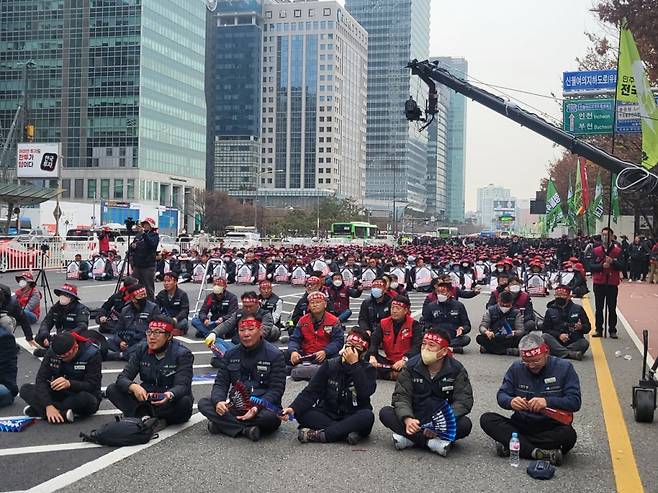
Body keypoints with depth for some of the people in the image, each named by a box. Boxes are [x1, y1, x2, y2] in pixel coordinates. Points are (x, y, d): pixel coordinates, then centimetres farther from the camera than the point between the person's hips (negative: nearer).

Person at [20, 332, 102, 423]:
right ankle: (63, 415, -31)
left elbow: (92, 386, -24)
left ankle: (38, 409, -22)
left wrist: (69, 384, -42)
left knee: (85, 398, -39)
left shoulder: (92, 354, -19)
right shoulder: (52, 351, -9)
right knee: (25, 389, -13)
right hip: (60, 394, 4)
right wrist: (48, 406, -32)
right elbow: (41, 379, -17)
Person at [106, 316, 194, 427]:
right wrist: (133, 387, -30)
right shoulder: (142, 349, 1)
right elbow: (122, 377, -6)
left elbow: (182, 386, -21)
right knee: (112, 390, -13)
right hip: (146, 399, 4)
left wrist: (170, 395, -45)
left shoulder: (183, 354, -11)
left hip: (171, 402, -4)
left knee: (184, 402, -37)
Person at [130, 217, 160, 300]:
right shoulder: (138, 234, 16)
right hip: (137, 265, 6)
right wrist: (132, 246, -1)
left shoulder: (154, 235, -1)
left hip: (148, 266, -6)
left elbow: (152, 244, -22)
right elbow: (131, 247, 23)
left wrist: (144, 234, -30)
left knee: (149, 288, -4)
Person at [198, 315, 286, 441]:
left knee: (271, 416, -38)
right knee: (203, 404, -17)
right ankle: (246, 429, -25)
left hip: (263, 406, -4)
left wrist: (257, 408, -26)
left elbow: (276, 390, -9)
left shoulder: (275, 355, -4)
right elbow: (220, 383, 9)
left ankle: (223, 424, -21)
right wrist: (218, 401, -15)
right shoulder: (231, 354, 11)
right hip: (236, 405, 4)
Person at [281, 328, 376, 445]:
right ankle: (348, 433, -31)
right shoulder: (329, 365, 3)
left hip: (354, 417, -2)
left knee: (367, 416, -35)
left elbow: (365, 392, -22)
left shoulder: (367, 369, -2)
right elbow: (311, 391, -5)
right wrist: (293, 408, -22)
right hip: (328, 415, 2)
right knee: (302, 413, -24)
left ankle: (316, 435, -31)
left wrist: (354, 364, -23)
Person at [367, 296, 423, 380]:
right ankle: (392, 374, -28)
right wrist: (372, 356, -23)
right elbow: (374, 341, -3)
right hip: (389, 362, 4)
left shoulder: (414, 324, -4)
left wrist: (405, 360, -31)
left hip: (406, 362, -4)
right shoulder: (384, 323, 6)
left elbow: (417, 345, -15)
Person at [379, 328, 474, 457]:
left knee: (465, 425, -30)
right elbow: (401, 396, -9)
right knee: (385, 413, -23)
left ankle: (411, 438, -27)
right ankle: (432, 442, -30)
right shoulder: (411, 366, -3)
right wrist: (407, 419, -31)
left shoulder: (456, 370, -6)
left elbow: (464, 400, -13)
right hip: (415, 421, 1)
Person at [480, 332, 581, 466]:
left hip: (551, 428, -2)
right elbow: (501, 395, 2)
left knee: (568, 434, -36)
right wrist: (511, 401, -24)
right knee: (486, 419, -21)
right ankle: (536, 452, -29)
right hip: (521, 425, 2)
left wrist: (548, 402, -30)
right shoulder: (516, 368, 4)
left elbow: (575, 401, -12)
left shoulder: (564, 368, -4)